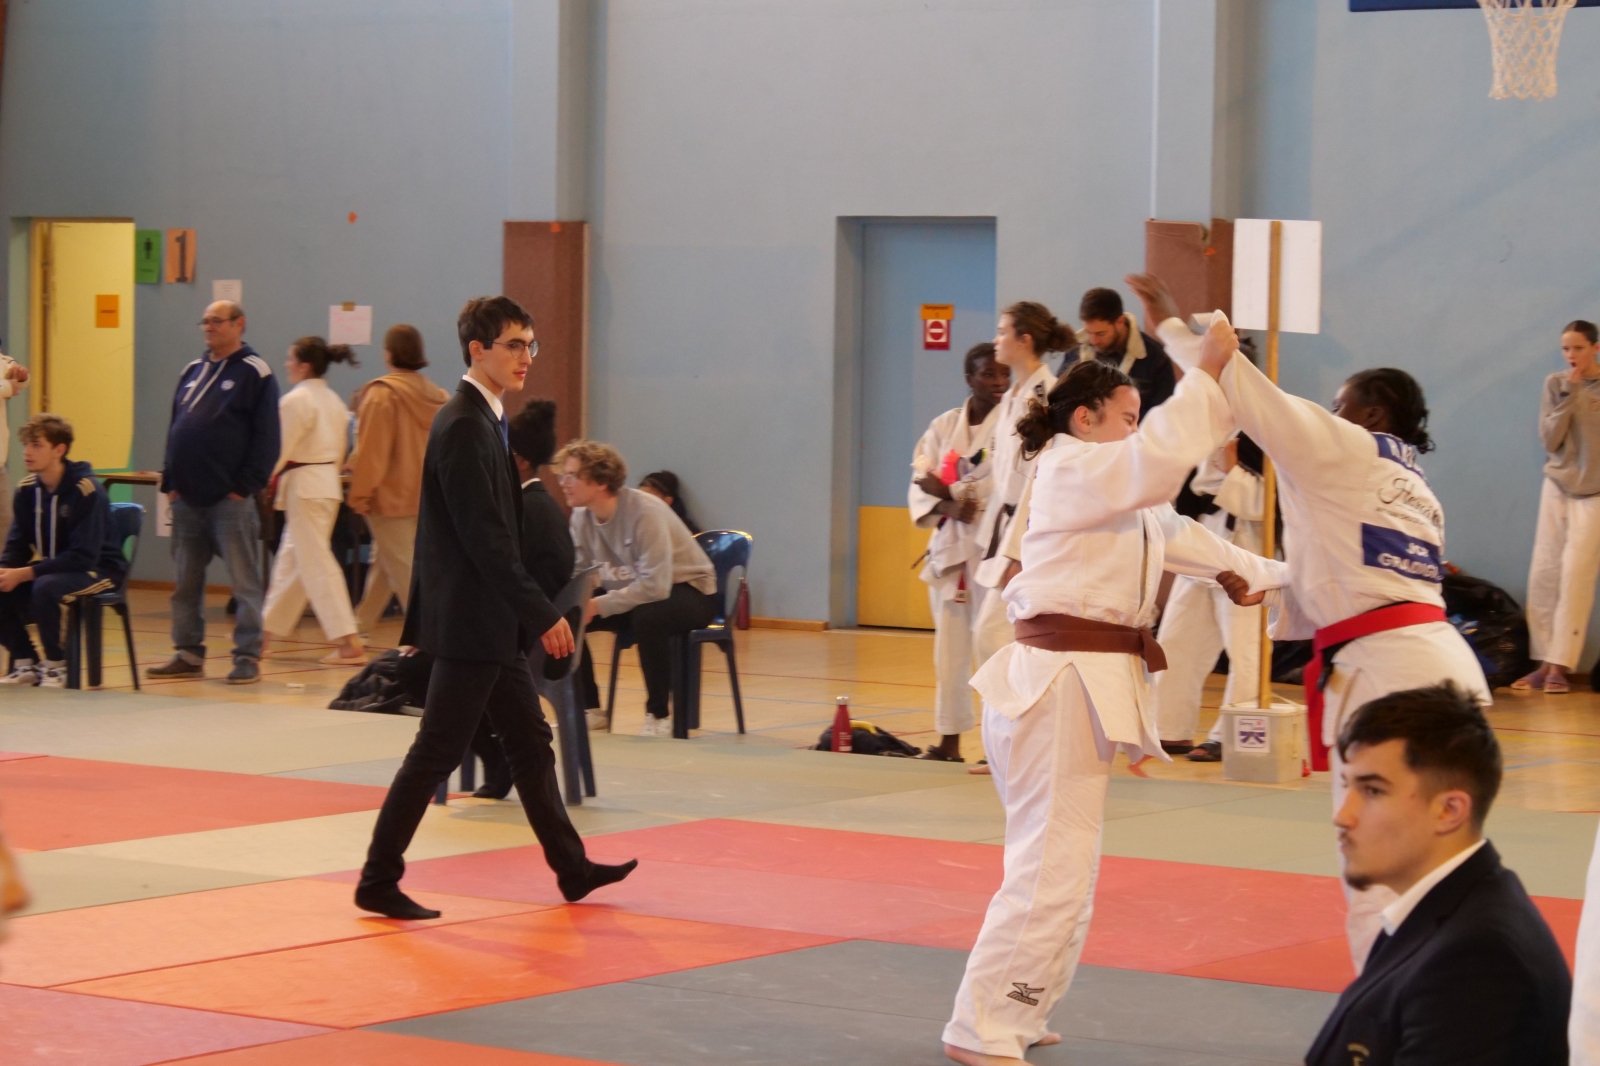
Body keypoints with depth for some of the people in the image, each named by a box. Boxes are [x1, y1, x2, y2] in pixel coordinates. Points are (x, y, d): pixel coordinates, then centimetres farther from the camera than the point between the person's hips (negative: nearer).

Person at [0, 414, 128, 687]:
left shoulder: (86, 490, -22)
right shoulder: (27, 489, -1)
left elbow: (83, 557, -26)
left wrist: (23, 574, -31)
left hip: (97, 570, -7)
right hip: (52, 567, 7)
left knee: (45, 588, -35)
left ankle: (56, 665, -16)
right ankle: (26, 663, -1)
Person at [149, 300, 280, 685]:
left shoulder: (255, 373, -4)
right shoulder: (192, 372, 16)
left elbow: (266, 438, -9)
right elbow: (175, 430, 18)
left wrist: (246, 487, -14)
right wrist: (170, 481, 8)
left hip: (230, 498, -7)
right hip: (188, 498, 7)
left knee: (243, 581, -2)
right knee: (186, 581, 9)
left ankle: (248, 657, 0)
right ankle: (188, 653, 17)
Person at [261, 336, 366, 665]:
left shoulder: (296, 400, -14)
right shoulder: (334, 401, 12)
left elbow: (280, 449, -15)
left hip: (303, 486, -9)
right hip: (328, 484, 9)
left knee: (316, 564, -9)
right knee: (290, 561, 17)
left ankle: (350, 643, -15)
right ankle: (265, 633, 26)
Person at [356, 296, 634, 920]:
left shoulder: (486, 422, 14)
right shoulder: (463, 428, -18)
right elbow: (484, 538, -22)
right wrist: (542, 615, -20)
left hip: (494, 626, 10)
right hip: (471, 623, -10)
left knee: (530, 743, 15)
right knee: (437, 752, -5)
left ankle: (571, 868, 23)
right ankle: (379, 882, 1)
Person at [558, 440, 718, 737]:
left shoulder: (645, 512, -28)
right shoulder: (581, 517, -6)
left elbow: (656, 586, -35)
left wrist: (599, 606, -36)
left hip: (689, 593, -7)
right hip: (629, 593, 7)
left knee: (648, 617, -39)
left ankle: (658, 716, -22)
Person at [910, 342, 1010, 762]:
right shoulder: (944, 426, 10)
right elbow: (921, 489, 6)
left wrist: (947, 488, -10)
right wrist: (950, 507, -15)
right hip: (949, 543, 5)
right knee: (950, 646, 9)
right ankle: (949, 740, 16)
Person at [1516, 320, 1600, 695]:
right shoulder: (1556, 384, 1)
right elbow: (1549, 440, -5)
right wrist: (1569, 395, -11)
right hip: (1557, 486, 3)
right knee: (1543, 574, -1)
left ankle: (1560, 665, -8)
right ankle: (1544, 663, 3)